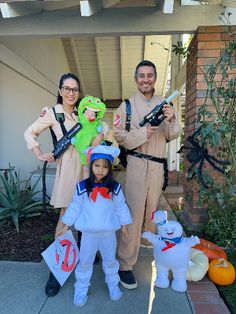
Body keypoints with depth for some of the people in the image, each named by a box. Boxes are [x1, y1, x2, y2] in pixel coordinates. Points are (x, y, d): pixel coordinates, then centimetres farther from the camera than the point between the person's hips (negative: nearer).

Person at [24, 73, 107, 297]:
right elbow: (29, 133, 5)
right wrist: (40, 154, -5)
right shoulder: (53, 113, 1)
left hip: (87, 165, 5)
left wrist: (98, 138, -6)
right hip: (68, 166, -4)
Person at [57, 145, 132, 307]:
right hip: (89, 232, 0)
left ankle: (113, 283, 44)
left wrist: (124, 225, 4)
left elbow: (121, 207, -1)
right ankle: (81, 288, 38)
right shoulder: (82, 187, -11)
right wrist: (66, 225, 3)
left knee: (110, 259, 21)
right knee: (85, 261, 16)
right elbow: (75, 207, -1)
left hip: (108, 232, 1)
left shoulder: (115, 187, -11)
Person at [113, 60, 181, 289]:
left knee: (151, 208, 17)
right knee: (134, 212, -6)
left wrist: (171, 120, -14)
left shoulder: (164, 105, 10)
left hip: (158, 165, 4)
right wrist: (142, 132, -17)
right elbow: (118, 135, -5)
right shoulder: (127, 105, 2)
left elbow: (173, 136, 6)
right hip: (136, 163, -3)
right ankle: (125, 264, 7)